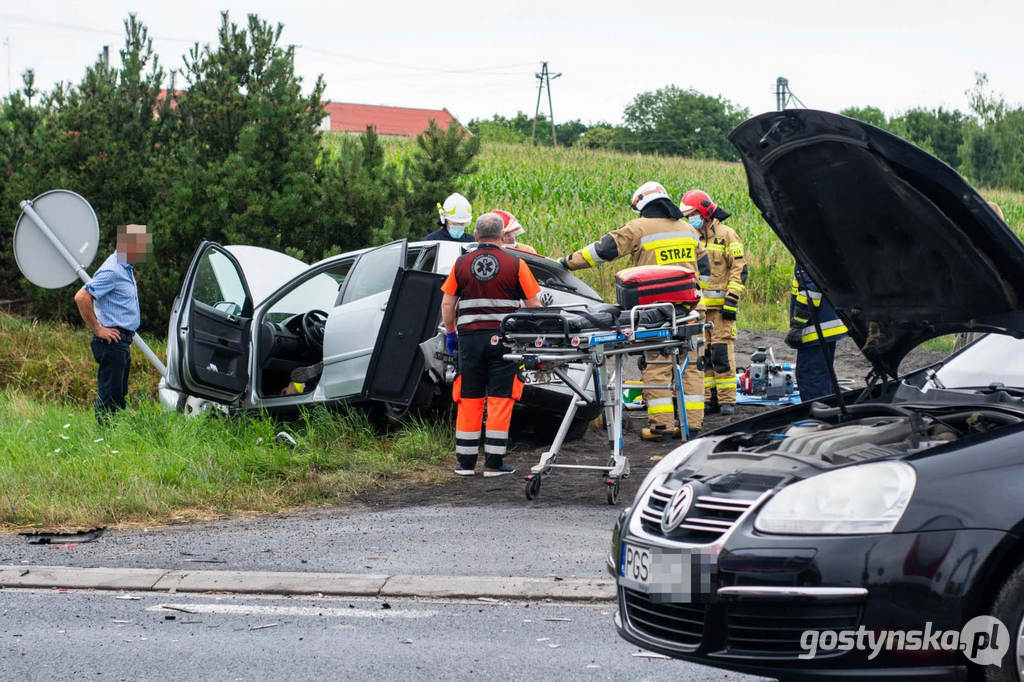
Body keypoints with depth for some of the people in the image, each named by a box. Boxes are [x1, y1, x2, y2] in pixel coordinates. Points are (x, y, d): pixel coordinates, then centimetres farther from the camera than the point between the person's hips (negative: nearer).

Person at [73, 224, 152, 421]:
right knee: (110, 396, -8)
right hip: (112, 340, -10)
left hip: (123, 341, 10)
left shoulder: (126, 269, 16)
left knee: (119, 396, 12)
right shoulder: (112, 271, -17)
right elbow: (81, 297, -25)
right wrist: (97, 330, -19)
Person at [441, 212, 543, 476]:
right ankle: (493, 462, 0)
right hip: (503, 339, -2)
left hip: (469, 338, 2)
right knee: (500, 400, 1)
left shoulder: (461, 264, 4)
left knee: (469, 400, 8)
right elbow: (533, 304, -2)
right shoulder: (515, 264, -3)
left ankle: (466, 462, 10)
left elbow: (447, 304, 6)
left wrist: (450, 333, 18)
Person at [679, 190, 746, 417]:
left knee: (722, 353, -8)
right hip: (697, 306, 6)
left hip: (720, 305, -6)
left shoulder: (726, 235, -2)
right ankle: (708, 398, 10)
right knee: (701, 353, 4)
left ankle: (727, 400, -5)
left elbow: (739, 268, -6)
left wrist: (731, 300, -13)